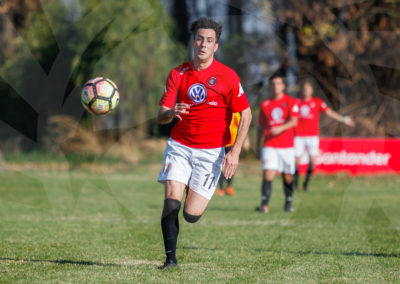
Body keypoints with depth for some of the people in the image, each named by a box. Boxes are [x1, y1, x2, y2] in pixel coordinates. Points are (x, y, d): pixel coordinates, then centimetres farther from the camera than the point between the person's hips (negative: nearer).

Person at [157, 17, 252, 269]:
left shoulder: (227, 76, -6)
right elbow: (161, 117, -2)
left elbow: (246, 115, -2)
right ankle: (171, 258, -3)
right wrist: (171, 113, -27)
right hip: (179, 146, 2)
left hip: (211, 151, -2)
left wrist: (235, 152, -10)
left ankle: (198, 194, 32)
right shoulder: (178, 74, 1)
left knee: (192, 215, -5)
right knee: (172, 200, -18)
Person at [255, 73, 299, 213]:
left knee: (288, 177, 4)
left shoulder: (291, 102, 3)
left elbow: (293, 121, -11)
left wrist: (280, 128, -29)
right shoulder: (265, 104, 11)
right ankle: (264, 204, -19)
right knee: (268, 174, -15)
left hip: (287, 146, -1)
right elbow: (261, 127, 16)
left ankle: (288, 203, 21)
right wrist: (257, 146, 14)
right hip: (269, 146, 1)